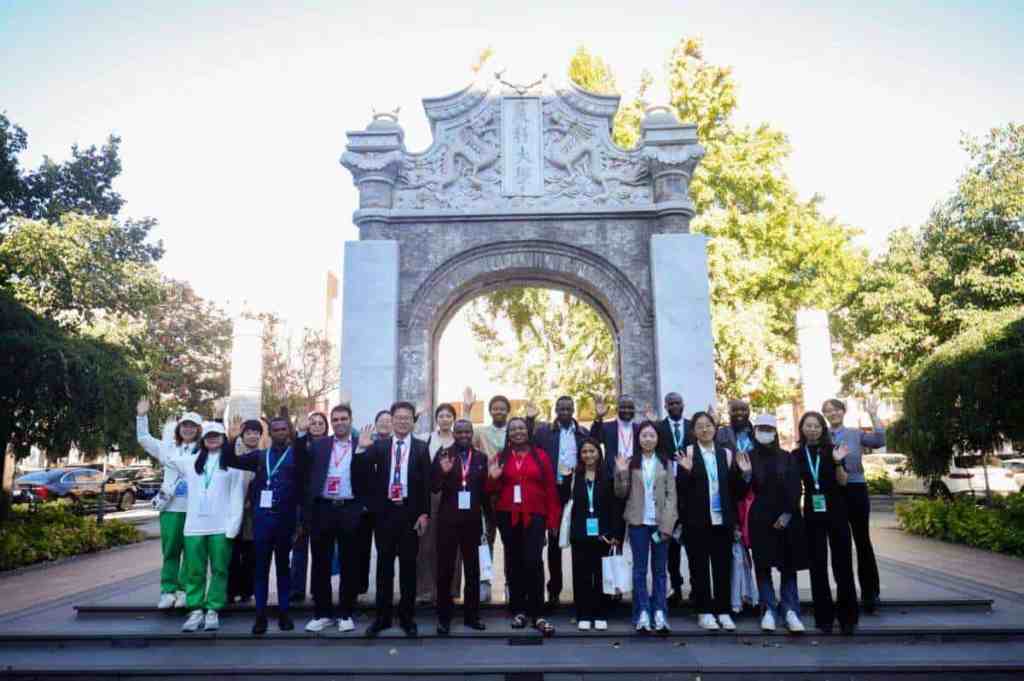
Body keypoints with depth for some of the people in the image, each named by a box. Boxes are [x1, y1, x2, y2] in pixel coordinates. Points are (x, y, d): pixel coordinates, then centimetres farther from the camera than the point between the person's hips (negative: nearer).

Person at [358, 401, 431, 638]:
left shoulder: (421, 448, 1)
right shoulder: (378, 446, 4)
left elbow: (426, 483, 0)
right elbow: (367, 475, -5)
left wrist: (424, 513, -6)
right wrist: (363, 449, -17)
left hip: (410, 513, -1)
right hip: (385, 511, 1)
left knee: (408, 565, 8)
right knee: (384, 565, 10)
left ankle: (407, 617, 20)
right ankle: (382, 616, 22)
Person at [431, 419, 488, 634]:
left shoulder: (481, 457, 5)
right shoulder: (443, 455, -3)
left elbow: (484, 489, 8)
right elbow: (434, 488, -10)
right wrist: (443, 472, -25)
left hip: (472, 520, 3)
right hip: (447, 519, -2)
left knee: (472, 569, 12)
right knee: (445, 569, 6)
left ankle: (471, 615, 25)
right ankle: (443, 617, 18)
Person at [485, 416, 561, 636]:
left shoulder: (540, 456, 4)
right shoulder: (501, 457, 7)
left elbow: (550, 489, 3)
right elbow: (493, 491, 9)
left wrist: (552, 518, 0)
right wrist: (493, 479, -12)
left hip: (534, 516, -2)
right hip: (508, 516, 2)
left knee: (533, 562, -11)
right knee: (514, 563, 9)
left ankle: (537, 614, -2)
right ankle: (518, 611, 20)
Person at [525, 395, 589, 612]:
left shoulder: (583, 432, 9)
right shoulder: (544, 430, 4)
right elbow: (528, 444, -8)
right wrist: (530, 419, -16)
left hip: (577, 491, 1)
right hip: (554, 491, -1)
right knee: (554, 542, 7)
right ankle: (554, 590, 17)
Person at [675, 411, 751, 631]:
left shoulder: (726, 453, 7)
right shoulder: (687, 453, -3)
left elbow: (735, 489, 8)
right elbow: (680, 488, -7)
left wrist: (744, 474, -8)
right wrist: (686, 470, -24)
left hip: (722, 519, 3)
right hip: (696, 520, -3)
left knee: (723, 566, 8)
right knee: (699, 567, 6)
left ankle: (723, 611, 21)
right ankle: (704, 612, 18)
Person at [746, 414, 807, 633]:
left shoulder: (787, 458, 7)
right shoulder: (748, 458, 4)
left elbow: (796, 489, 2)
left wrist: (787, 513, -9)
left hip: (787, 518, 1)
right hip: (760, 519, -1)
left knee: (788, 566, 3)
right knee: (762, 565, 0)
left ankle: (789, 610, 9)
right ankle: (768, 609, 8)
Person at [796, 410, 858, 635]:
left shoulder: (832, 450, -2)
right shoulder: (797, 454, 3)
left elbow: (843, 482, -8)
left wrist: (838, 463, -24)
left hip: (836, 512, -1)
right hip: (812, 513, 2)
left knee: (842, 564, 2)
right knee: (818, 566, 6)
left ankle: (847, 616, 13)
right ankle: (824, 616, 14)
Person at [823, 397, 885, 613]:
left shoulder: (856, 434, 3)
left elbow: (879, 442, -15)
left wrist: (873, 416, -18)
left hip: (855, 490, -1)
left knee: (862, 541, 2)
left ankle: (870, 592, 10)